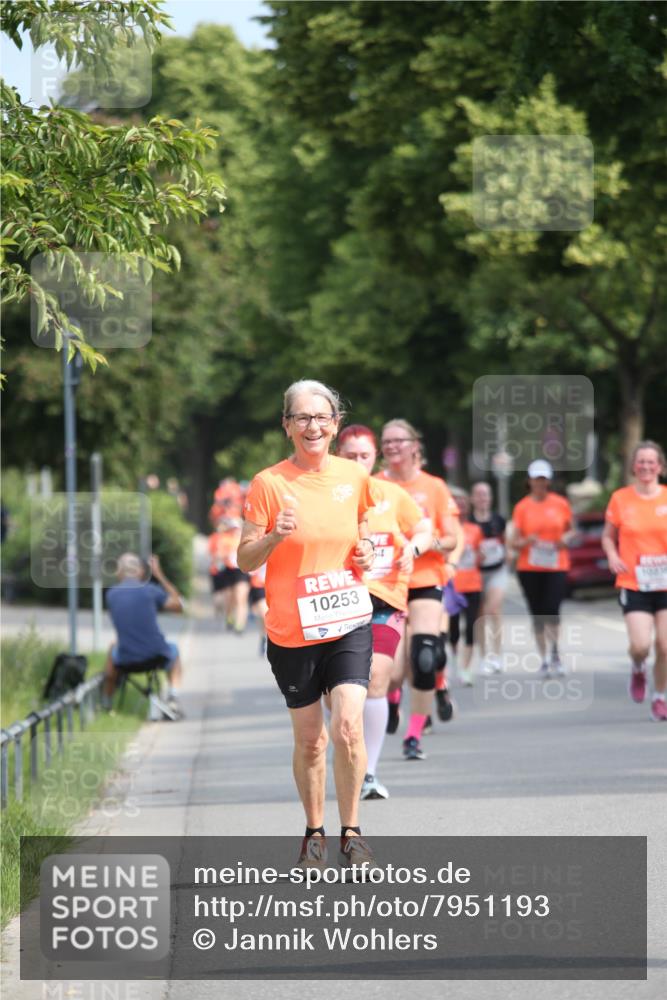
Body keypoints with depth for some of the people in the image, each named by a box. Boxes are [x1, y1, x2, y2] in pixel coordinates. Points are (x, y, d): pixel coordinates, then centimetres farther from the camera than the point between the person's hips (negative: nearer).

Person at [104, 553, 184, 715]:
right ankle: (173, 694, 14)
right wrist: (159, 575, 7)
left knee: (113, 648, 37)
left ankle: (106, 702, 40)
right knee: (173, 650, 34)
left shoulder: (111, 594, 0)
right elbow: (178, 606, 4)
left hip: (126, 659, 2)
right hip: (156, 655, -2)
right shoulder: (150, 590, -8)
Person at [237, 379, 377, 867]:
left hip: (349, 623, 1)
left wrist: (366, 553, 1)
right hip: (291, 630, -1)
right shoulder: (268, 483, -5)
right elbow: (245, 559, -4)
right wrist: (274, 537, -23)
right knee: (309, 739, 6)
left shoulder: (354, 476, 4)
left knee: (348, 726, -14)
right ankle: (314, 831, 24)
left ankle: (351, 830, -1)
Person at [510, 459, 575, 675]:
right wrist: (526, 541, -19)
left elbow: (571, 530, 16)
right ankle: (544, 658, 13)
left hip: (556, 566, -1)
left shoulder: (561, 504, 5)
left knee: (552, 609, -16)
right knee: (537, 614, 3)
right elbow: (514, 541, 3)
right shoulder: (522, 507, 3)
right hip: (529, 568, 1)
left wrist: (566, 538, -7)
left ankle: (554, 653, 0)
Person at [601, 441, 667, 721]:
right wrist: (612, 556, -9)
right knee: (640, 645, -14)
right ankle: (638, 669, 22)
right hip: (633, 584, -1)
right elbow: (608, 536, 11)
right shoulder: (620, 499, 0)